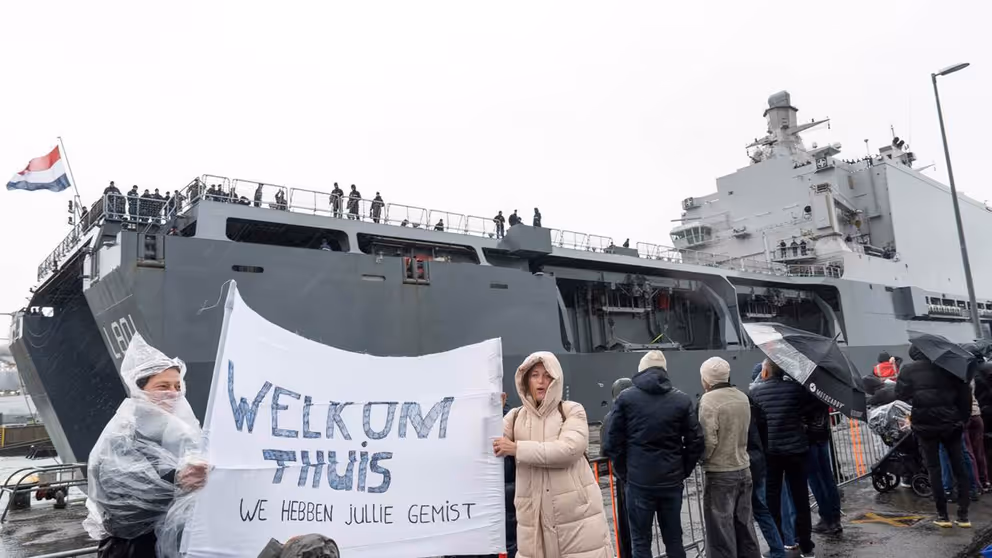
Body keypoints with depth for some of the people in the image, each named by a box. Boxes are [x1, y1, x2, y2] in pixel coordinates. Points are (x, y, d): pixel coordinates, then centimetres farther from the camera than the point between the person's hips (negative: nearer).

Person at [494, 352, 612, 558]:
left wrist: (517, 448, -19)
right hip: (534, 516, 3)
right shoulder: (515, 417, 9)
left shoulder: (572, 410, 0)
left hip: (577, 513, -2)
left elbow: (569, 449, -16)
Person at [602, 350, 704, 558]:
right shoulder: (682, 399, 1)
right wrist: (684, 470, 11)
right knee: (674, 538, 16)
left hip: (639, 480, -2)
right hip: (672, 480, 2)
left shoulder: (625, 397, -3)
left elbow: (613, 440, -4)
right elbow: (696, 441, 0)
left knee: (640, 541, 8)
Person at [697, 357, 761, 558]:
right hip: (743, 469, 7)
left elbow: (709, 440, -20)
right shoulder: (742, 397, 5)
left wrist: (703, 459, -4)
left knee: (721, 530, 2)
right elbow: (744, 432, 12)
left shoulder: (709, 399, -17)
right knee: (745, 525, 18)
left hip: (720, 474, -7)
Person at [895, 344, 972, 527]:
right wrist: (964, 418, 9)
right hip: (951, 423, 2)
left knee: (934, 469, 6)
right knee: (959, 468, 11)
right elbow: (965, 394, 2)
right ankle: (963, 514, 10)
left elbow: (900, 396, -8)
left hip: (925, 425, -2)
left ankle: (942, 515, 7)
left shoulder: (908, 370, -4)